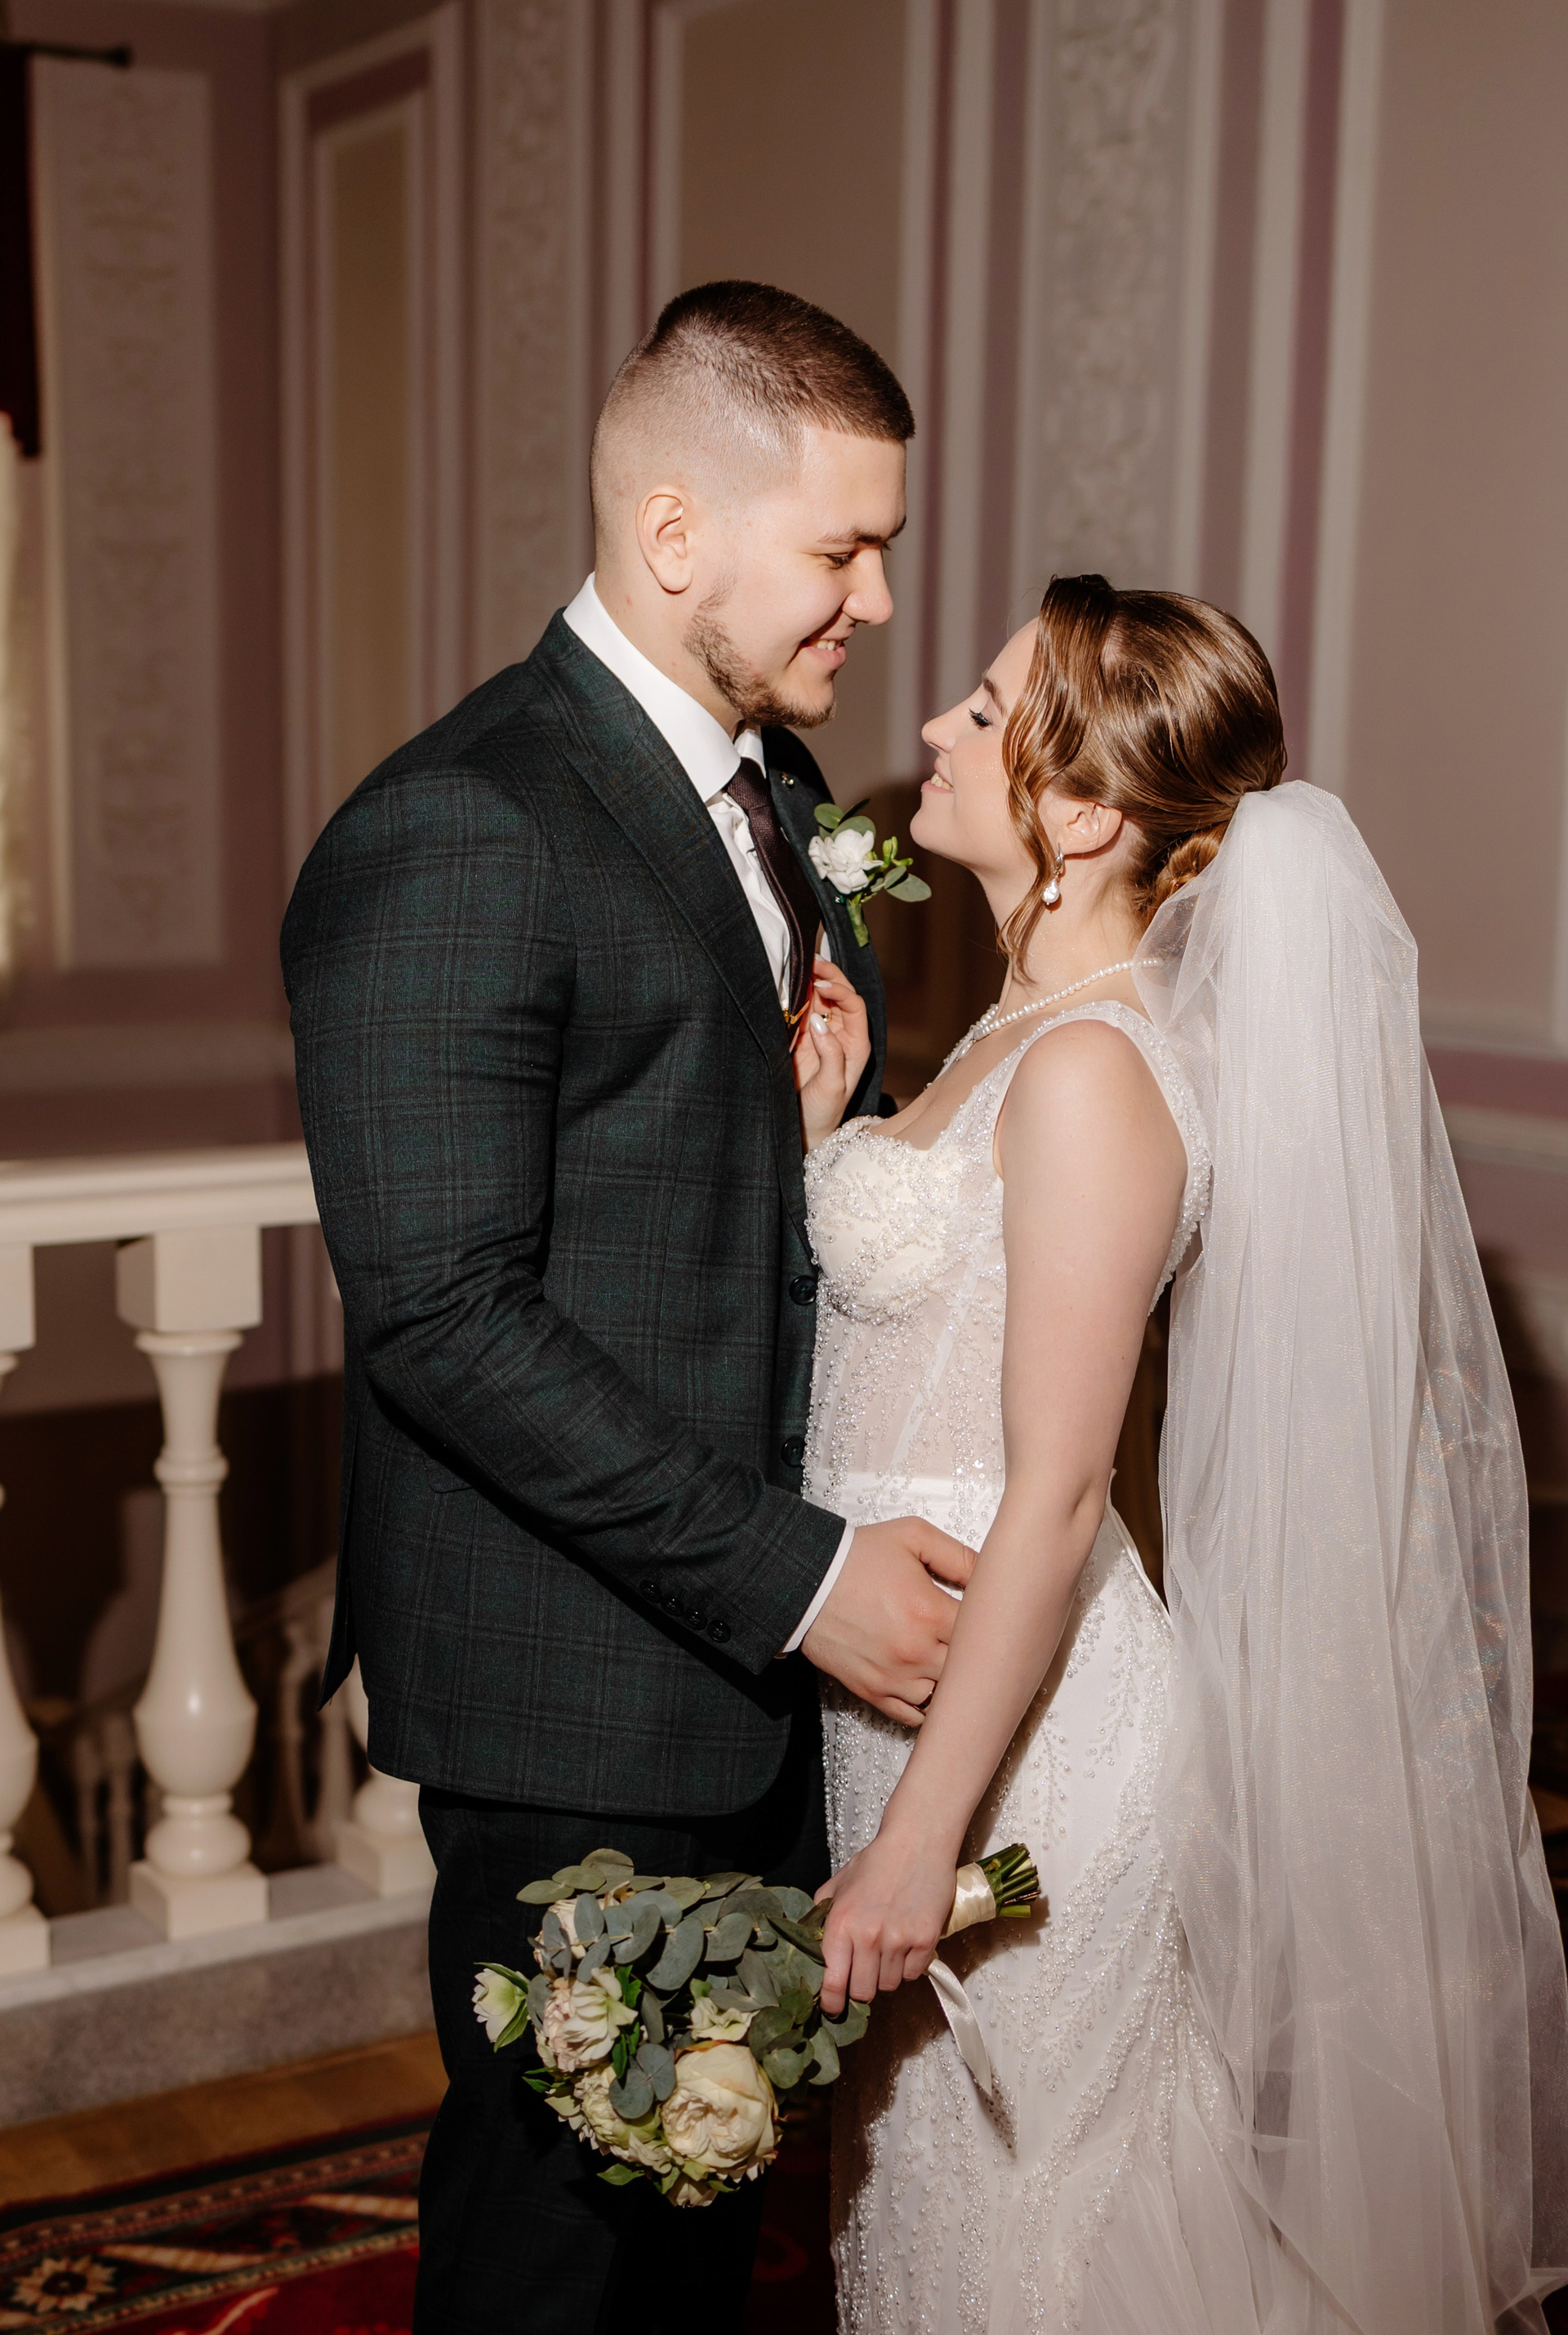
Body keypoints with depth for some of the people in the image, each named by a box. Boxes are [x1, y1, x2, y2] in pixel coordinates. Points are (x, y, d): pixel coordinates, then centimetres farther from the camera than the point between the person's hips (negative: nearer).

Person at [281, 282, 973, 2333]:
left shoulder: (775, 794, 10)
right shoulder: (450, 840, -19)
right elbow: (444, 1318, -22)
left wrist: (841, 1115, -5)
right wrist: (794, 1573, -20)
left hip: (758, 1651, 8)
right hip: (579, 1696, -8)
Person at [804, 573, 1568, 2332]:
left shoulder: (1091, 1072, -22)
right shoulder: (1033, 1026, 7)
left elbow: (1056, 1497, -23)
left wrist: (919, 1841, -21)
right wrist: (828, 1117, 8)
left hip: (1013, 1717, -9)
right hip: (920, 1660, 9)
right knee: (945, 2182, 24)